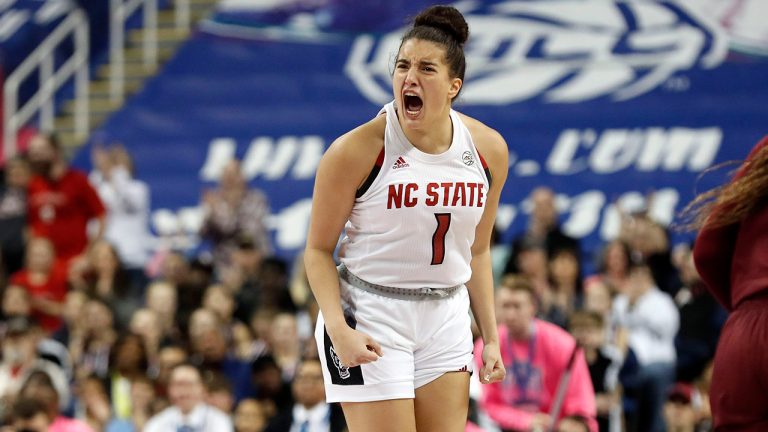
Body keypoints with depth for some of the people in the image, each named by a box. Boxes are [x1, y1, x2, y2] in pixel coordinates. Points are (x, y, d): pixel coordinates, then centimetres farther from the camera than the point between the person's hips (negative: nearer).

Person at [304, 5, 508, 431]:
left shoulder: (488, 149, 0)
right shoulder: (357, 150, -14)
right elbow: (318, 250, -6)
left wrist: (490, 337, 9)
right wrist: (338, 327, -20)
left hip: (446, 320, 5)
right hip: (369, 320, -5)